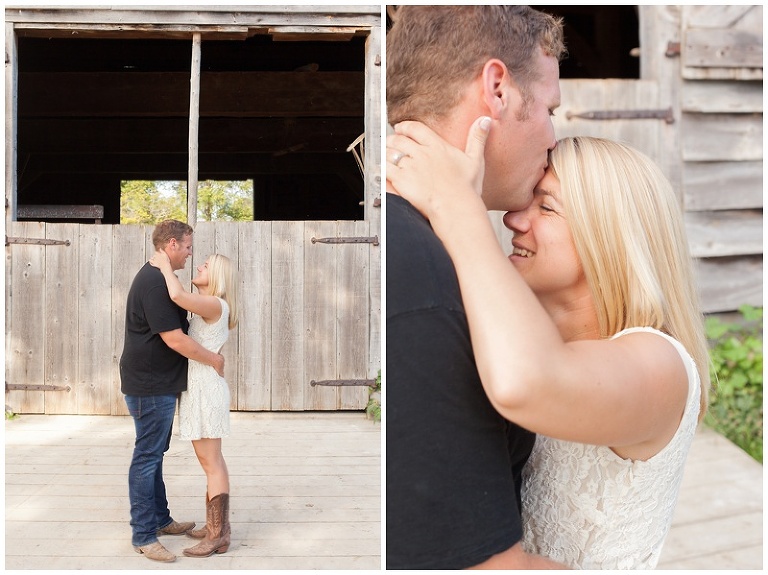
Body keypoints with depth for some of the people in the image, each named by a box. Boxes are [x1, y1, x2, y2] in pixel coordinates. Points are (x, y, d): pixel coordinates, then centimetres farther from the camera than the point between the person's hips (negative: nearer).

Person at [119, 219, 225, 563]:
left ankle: (160, 519, 31)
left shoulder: (156, 277, 13)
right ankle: (143, 536, 8)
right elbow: (175, 339, -24)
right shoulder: (154, 282, -21)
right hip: (150, 386, -11)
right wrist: (214, 360, -12)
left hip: (157, 384, 11)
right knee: (147, 457, -2)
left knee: (154, 454, 18)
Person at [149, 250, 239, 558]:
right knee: (212, 460, 14)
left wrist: (165, 265, -17)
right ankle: (218, 525, 24)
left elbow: (178, 296, -32)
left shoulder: (216, 305, -15)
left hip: (206, 390, -10)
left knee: (211, 463, -4)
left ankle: (217, 535, 3)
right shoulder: (208, 309, 13)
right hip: (198, 388, 10)